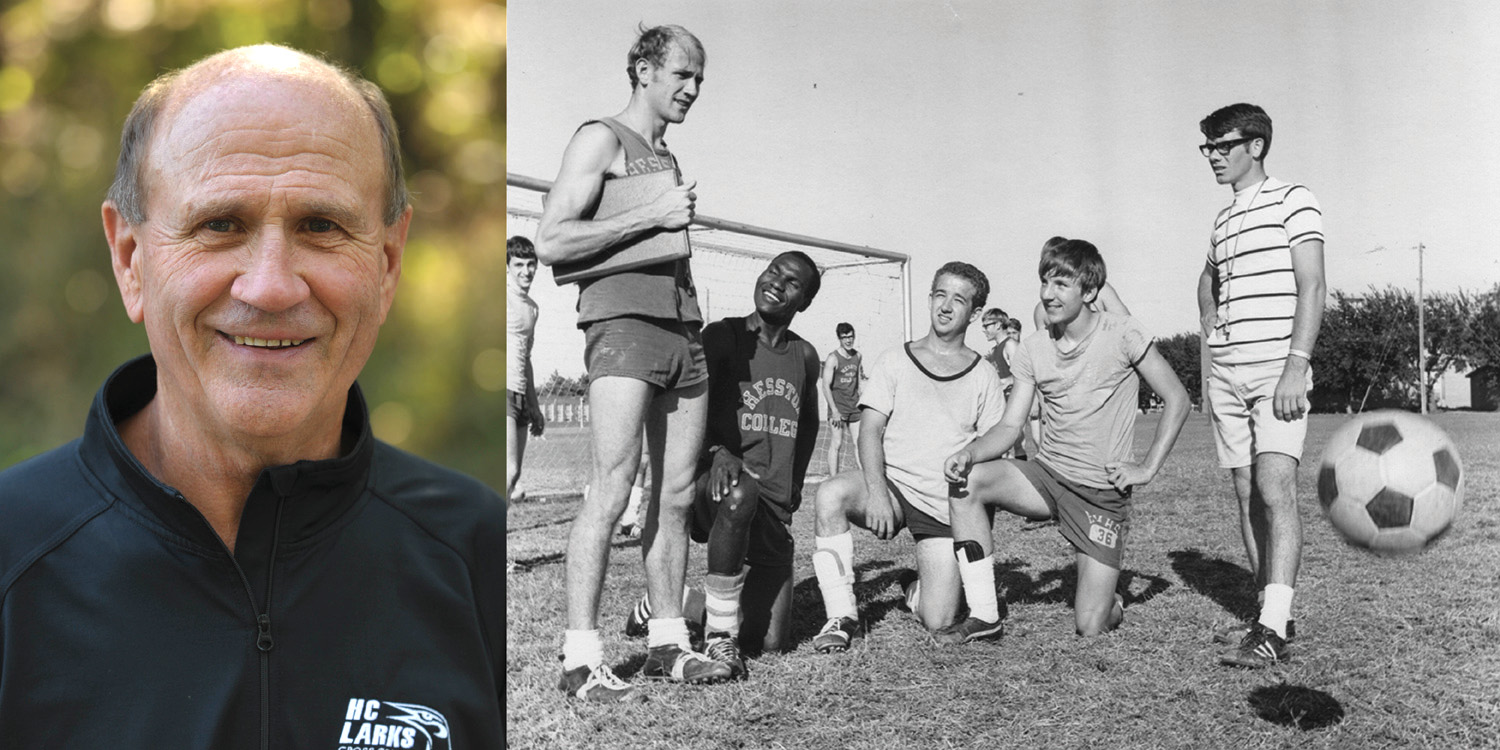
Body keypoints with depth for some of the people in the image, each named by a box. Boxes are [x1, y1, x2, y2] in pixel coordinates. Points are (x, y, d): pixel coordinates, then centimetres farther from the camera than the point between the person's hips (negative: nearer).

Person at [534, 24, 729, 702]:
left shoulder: (669, 159, 24)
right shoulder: (601, 139, 1)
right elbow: (551, 242, -10)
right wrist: (653, 215, -12)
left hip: (683, 330, 8)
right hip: (623, 322, -8)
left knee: (677, 496, 5)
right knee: (612, 489, -14)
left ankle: (668, 644, 12)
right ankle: (580, 659, -12)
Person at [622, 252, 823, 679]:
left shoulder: (804, 357, 12)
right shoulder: (722, 337, -3)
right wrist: (717, 452, -30)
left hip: (774, 514, 5)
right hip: (714, 487, -5)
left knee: (774, 643, 0)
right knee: (741, 491, -44)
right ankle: (720, 635, -29)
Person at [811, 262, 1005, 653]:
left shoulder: (983, 376, 7)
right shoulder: (894, 362, 6)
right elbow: (870, 431, -2)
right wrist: (876, 491, -19)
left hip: (947, 505, 0)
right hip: (893, 484, 0)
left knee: (939, 622, -11)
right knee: (830, 496, -34)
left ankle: (921, 588, 28)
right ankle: (842, 616, -23)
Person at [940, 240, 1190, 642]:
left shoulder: (1120, 333, -10)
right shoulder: (1033, 348, 2)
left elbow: (1177, 400, -6)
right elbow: (1011, 425, 1)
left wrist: (1148, 468, -13)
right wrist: (971, 452, -20)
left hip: (1103, 490, -4)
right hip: (1046, 473, 4)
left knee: (1090, 628, -11)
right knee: (966, 482, -26)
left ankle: (1109, 601, 29)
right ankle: (985, 613, -14)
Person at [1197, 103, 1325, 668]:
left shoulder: (1293, 200, 0)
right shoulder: (1223, 220, 19)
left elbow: (1311, 288, -9)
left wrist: (1297, 365, -19)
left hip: (1278, 367, -7)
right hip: (1227, 373, 7)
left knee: (1274, 487, -18)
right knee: (1246, 494, 4)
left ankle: (1273, 628, -22)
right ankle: (1272, 614, 10)